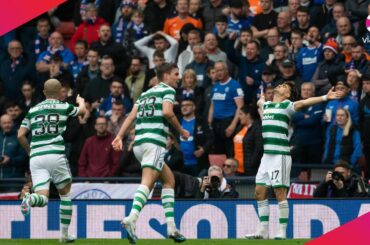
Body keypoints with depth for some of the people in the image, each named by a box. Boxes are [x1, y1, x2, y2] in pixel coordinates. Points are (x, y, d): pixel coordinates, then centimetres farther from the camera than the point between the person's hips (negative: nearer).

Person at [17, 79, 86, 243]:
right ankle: (64, 234, 15)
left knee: (43, 197, -2)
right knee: (65, 193, 18)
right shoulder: (63, 107, 6)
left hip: (36, 156, 2)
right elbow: (82, 111, 28)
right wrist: (81, 101, 52)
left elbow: (20, 135, 9)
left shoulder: (33, 110, 13)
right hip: (55, 154, -2)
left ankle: (30, 199, -39)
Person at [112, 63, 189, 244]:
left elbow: (132, 115, 13)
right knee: (147, 183, -19)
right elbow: (167, 112, -13)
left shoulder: (145, 93, 25)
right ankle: (132, 218, -42)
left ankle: (171, 227, 11)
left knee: (169, 180, 18)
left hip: (139, 142, 8)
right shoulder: (168, 90, 5)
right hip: (154, 141, -8)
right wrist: (181, 131, 0)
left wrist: (119, 136, 3)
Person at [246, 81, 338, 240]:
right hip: (267, 154, 7)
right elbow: (260, 102, 44)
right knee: (260, 191, 4)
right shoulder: (267, 105, 19)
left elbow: (303, 103, -17)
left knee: (280, 193, -7)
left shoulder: (287, 105, -1)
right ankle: (263, 231, 10)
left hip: (280, 154, -7)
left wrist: (324, 98, -30)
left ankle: (282, 232, -6)